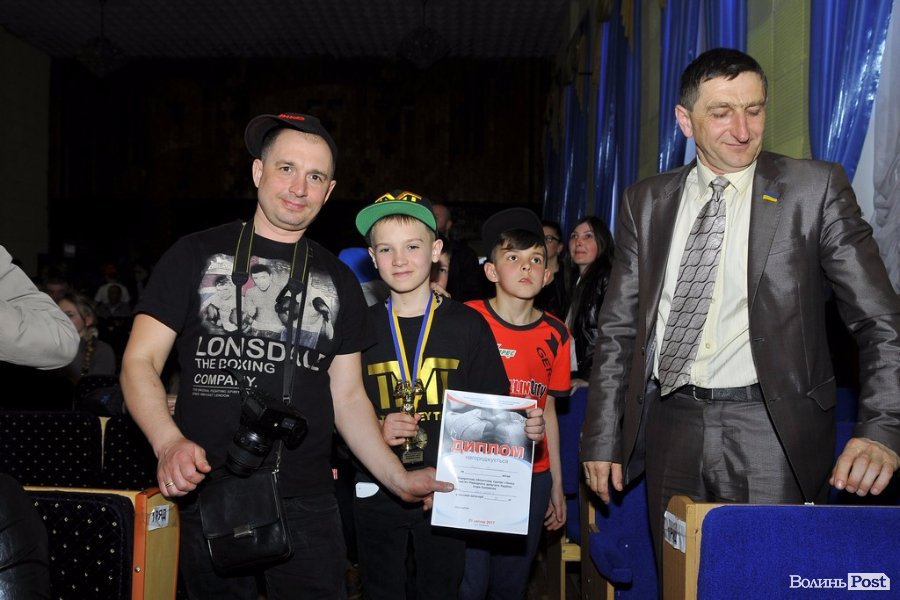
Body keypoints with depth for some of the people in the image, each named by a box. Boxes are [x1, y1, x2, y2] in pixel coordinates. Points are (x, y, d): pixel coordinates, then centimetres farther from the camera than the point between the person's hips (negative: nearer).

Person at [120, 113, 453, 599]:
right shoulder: (197, 255, 2)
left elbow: (347, 396, 12)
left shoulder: (338, 281, 10)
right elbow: (140, 362, -1)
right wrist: (168, 443, -19)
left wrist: (398, 477, 2)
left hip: (307, 504, 2)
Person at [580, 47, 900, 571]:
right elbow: (619, 328, 8)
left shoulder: (816, 189, -2)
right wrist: (603, 439, 5)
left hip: (773, 430, -2)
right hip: (673, 429, 3)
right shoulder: (646, 202, 7)